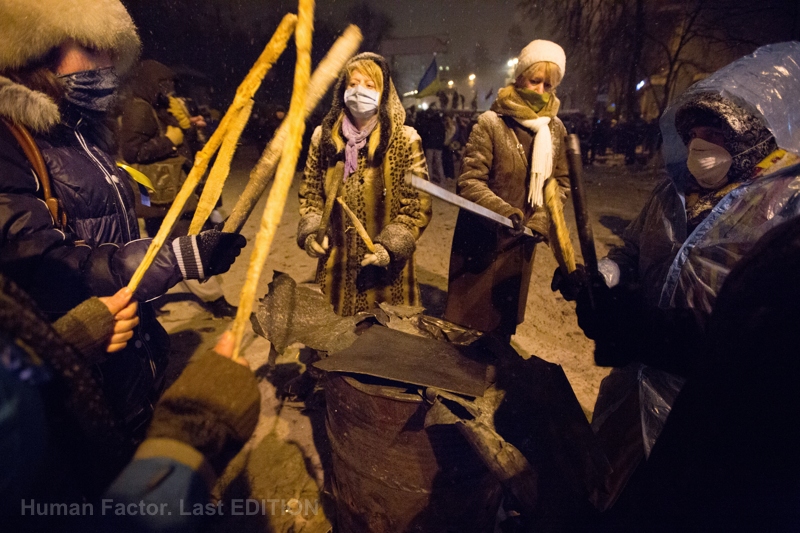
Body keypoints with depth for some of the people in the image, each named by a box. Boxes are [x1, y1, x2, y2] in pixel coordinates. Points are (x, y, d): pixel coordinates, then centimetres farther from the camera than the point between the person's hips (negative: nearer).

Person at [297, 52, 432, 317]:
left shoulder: (405, 140, -3)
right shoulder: (324, 136, 7)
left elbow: (417, 205, -5)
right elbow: (310, 192, 13)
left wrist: (389, 247, -17)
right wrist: (311, 232, -4)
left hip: (386, 269, -2)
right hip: (335, 265, 3)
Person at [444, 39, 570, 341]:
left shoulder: (556, 131, 6)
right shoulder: (491, 123, -11)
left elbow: (561, 183, 7)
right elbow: (469, 181, -16)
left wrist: (540, 223, -9)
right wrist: (505, 213, -30)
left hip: (520, 242, 5)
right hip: (482, 239, -4)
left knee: (505, 321, 17)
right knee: (469, 318, 6)